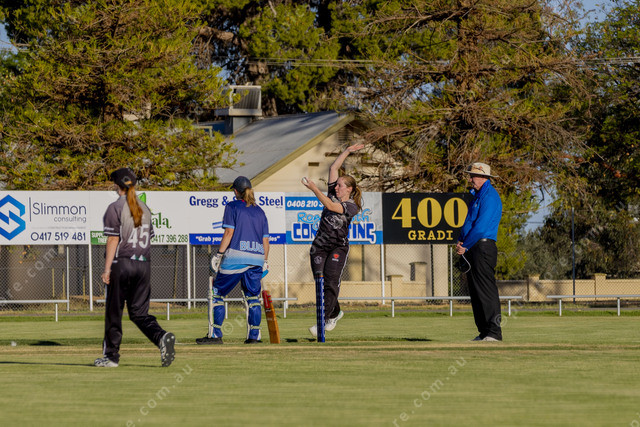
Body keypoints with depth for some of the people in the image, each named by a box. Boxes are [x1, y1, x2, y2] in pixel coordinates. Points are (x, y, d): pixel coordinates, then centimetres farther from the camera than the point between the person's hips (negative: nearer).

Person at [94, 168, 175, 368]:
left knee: (114, 312, 5)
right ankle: (162, 337, -19)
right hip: (143, 265, 6)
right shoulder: (144, 208, 13)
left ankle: (111, 356, 10)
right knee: (139, 312, 7)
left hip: (121, 264, -6)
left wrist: (107, 269, -13)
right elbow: (148, 238, 14)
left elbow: (113, 239, -13)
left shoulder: (115, 208, -7)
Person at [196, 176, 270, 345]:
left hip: (235, 256, -5)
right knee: (252, 297, 10)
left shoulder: (232, 207, 3)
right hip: (256, 258, 5)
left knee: (217, 294, 2)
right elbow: (265, 239, 15)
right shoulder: (259, 211, 18)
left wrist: (219, 254, -6)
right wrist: (265, 261, 23)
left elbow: (229, 232, -7)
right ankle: (254, 336, 0)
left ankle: (216, 335, -4)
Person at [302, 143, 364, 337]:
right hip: (319, 245, 5)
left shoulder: (352, 206, -8)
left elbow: (331, 206, -24)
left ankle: (323, 321, -22)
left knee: (331, 282, -17)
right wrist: (347, 151, 13)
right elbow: (334, 168, 13)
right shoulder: (333, 194, 9)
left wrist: (315, 189, -29)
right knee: (321, 283, 1)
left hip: (339, 247, -5)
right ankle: (335, 313, 22)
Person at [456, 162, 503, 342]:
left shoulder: (490, 196, -11)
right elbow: (469, 222, 25)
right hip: (472, 249, 10)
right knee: (475, 292, 9)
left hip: (483, 246, -10)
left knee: (486, 290, -12)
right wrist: (460, 241, 7)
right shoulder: (477, 196, 20)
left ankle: (494, 332, -13)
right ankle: (484, 332, 11)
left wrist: (466, 246, -13)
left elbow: (481, 226, -18)